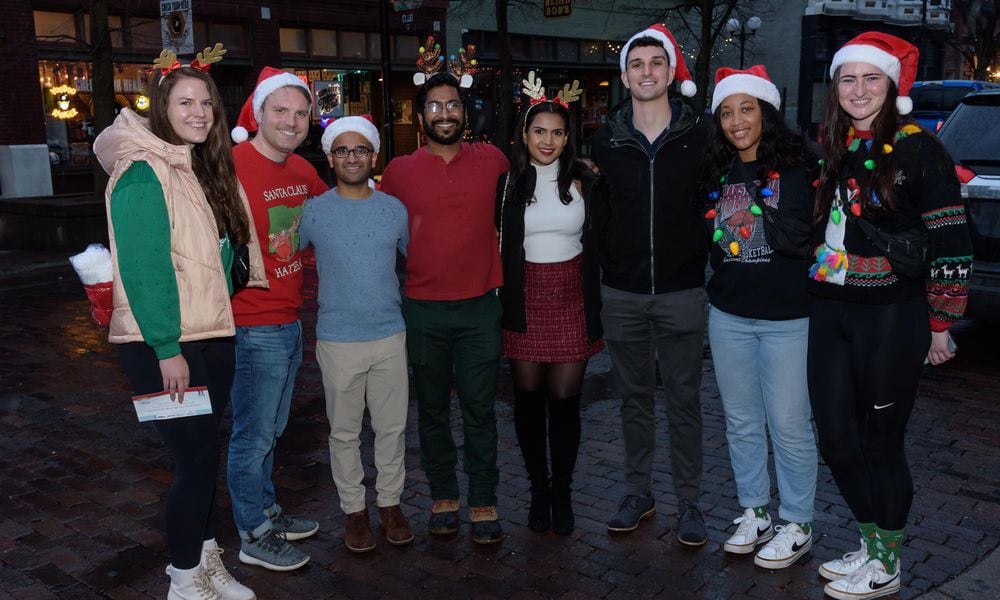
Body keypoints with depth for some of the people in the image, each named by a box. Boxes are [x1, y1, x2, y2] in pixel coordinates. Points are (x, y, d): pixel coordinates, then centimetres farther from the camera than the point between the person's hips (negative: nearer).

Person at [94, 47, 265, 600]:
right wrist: (167, 349, -20)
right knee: (196, 457, -3)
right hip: (162, 346, -8)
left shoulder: (203, 168, 11)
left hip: (210, 337, 8)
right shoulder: (143, 173, -14)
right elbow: (142, 267, -19)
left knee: (203, 453, 14)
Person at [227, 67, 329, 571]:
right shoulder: (233, 166, -18)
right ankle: (254, 536, 22)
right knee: (253, 436, 6)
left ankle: (267, 511, 39)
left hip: (290, 322, 8)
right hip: (253, 326, -8)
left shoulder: (301, 169, 6)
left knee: (271, 430, 22)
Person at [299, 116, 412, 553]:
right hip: (338, 340, -2)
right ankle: (353, 509, 24)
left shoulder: (395, 209, 3)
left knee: (392, 427, 10)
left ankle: (390, 503, 26)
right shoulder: (313, 211, -3)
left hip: (390, 336, 2)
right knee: (344, 432, 8)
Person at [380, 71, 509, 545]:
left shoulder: (492, 161, 3)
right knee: (433, 409, 11)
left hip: (479, 307, 0)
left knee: (480, 409, 4)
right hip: (423, 310, 0)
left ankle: (484, 502, 16)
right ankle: (443, 496, 25)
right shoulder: (399, 171, 2)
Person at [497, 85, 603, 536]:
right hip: (525, 299, 0)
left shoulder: (582, 180, 3)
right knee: (528, 399, 6)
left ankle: (562, 493, 18)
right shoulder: (510, 181, 2)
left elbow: (595, 244, 7)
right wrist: (504, 300, -3)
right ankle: (538, 489, 22)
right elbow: (500, 244, 4)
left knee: (565, 400, 2)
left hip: (571, 298, 0)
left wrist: (595, 307, 3)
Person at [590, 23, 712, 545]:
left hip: (681, 291, -2)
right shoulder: (605, 139, 3)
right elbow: (598, 209, 10)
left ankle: (688, 502, 18)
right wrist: (607, 261, 4)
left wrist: (702, 259, 0)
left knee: (683, 400, 5)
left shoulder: (700, 134, -2)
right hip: (622, 293, 2)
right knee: (634, 398, 12)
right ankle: (638, 493, 26)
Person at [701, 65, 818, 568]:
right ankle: (753, 513, 30)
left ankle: (796, 525, 19)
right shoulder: (716, 173, 7)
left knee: (788, 425, 2)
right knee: (741, 422, 14)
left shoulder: (796, 167, -7)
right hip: (728, 316, 5)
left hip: (787, 318, -5)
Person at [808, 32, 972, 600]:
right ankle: (871, 545, 31)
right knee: (836, 439, 10)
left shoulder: (918, 149, -8)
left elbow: (952, 244, -9)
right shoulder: (831, 151, 10)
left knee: (880, 442, 4)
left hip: (891, 318, -6)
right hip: (830, 313, 6)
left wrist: (940, 324, -8)